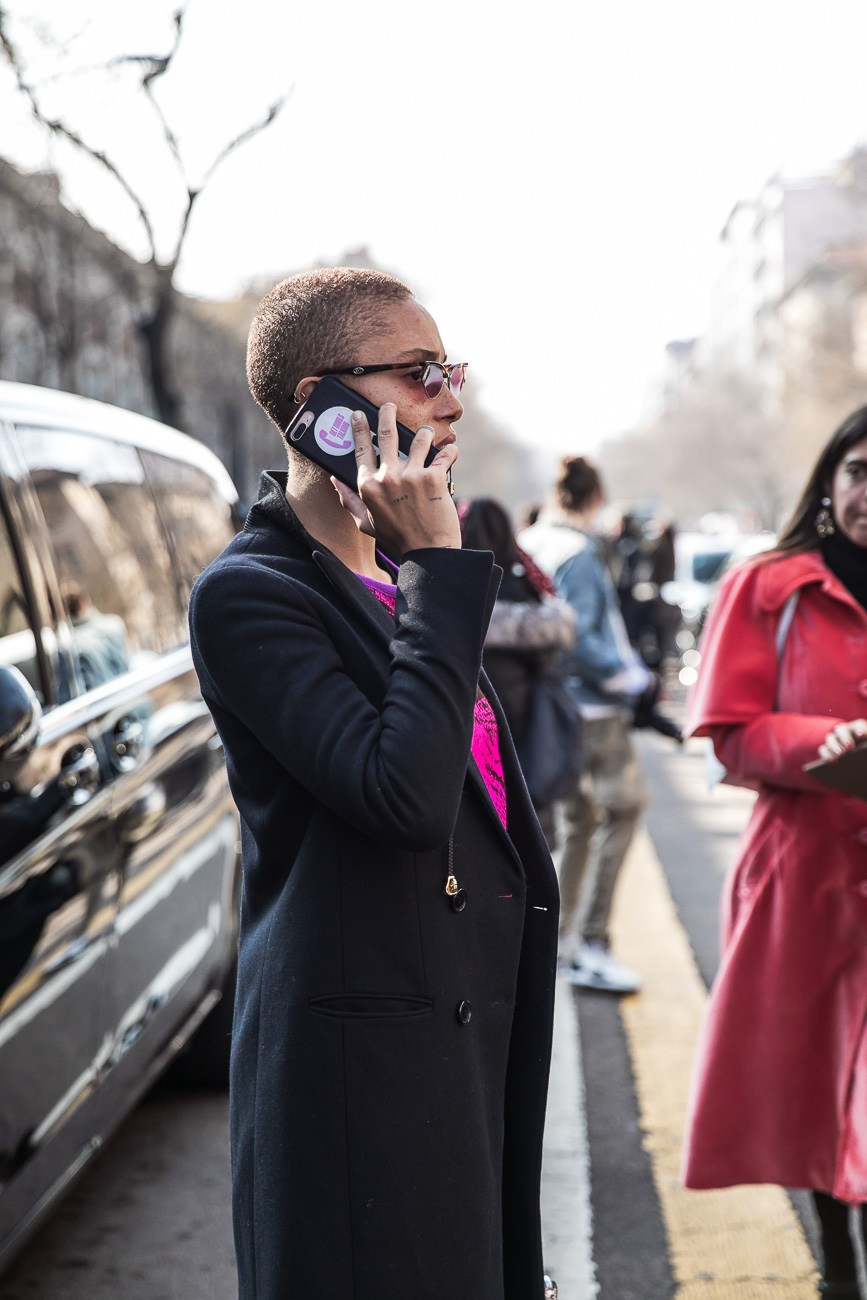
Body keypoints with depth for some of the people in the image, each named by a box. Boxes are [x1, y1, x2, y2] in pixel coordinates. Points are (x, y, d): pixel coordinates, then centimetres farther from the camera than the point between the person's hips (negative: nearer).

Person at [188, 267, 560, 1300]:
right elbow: (404, 795, -26)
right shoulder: (248, 591, -13)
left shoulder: (395, 575, 15)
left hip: (474, 1041, 8)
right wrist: (438, 567, -19)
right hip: (361, 1062, -8)